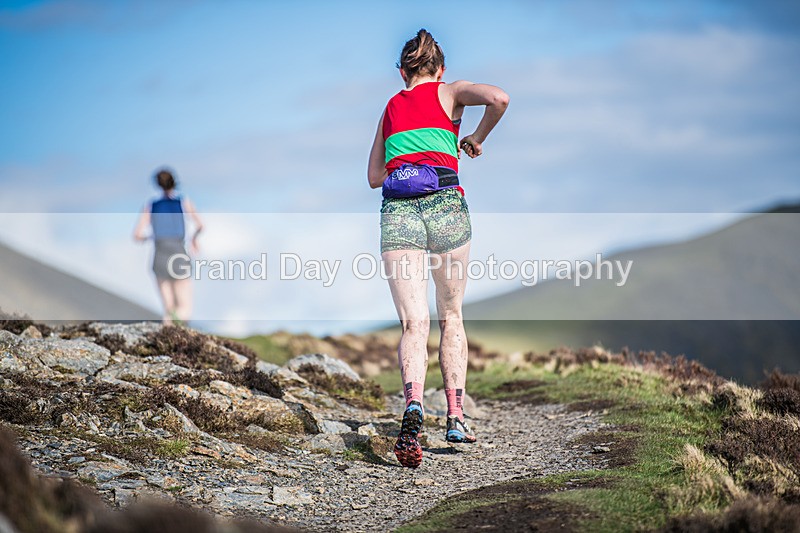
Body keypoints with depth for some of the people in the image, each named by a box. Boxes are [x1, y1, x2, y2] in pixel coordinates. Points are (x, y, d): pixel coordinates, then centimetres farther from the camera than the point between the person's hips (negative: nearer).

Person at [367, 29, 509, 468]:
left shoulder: (391, 107, 23)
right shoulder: (450, 92, 13)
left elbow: (374, 176, 28)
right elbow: (499, 98, -7)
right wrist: (476, 139, 9)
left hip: (397, 212, 2)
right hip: (446, 205, -1)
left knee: (414, 322, -9)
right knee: (451, 317, 15)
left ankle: (413, 404, -35)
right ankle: (455, 418, 14)